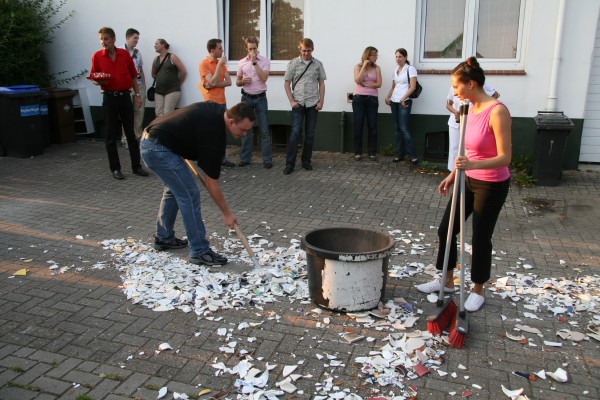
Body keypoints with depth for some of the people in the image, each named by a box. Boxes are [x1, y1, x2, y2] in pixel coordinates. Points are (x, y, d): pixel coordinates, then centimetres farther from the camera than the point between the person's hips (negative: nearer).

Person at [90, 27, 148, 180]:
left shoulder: (125, 54, 4)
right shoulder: (97, 56, 0)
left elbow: (133, 76, 11)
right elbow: (93, 78, 4)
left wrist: (137, 94, 7)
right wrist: (97, 82, -18)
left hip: (125, 96, 1)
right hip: (109, 97, -1)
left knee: (131, 133, 6)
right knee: (111, 136, 3)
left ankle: (136, 166, 13)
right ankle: (115, 168, 11)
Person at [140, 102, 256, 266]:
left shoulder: (216, 110, 4)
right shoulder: (213, 135, -19)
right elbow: (211, 183, -12)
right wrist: (227, 213, -3)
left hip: (149, 140, 10)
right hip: (158, 148, -10)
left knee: (174, 189, 21)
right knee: (189, 194, -6)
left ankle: (163, 238, 33)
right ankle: (200, 251, 1)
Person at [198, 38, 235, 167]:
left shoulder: (221, 63, 11)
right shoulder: (203, 64, -8)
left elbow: (229, 82, 1)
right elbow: (213, 82, -19)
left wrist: (211, 85, -13)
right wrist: (219, 65, -16)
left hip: (222, 102, 7)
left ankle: (222, 158, 19)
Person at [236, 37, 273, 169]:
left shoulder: (265, 60, -3)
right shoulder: (242, 62, 5)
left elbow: (264, 78, -17)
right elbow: (237, 82, 11)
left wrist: (254, 62, -16)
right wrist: (242, 81, -12)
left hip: (260, 98, -2)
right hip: (246, 98, 3)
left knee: (264, 129, -1)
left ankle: (267, 159, 4)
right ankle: (245, 158, 15)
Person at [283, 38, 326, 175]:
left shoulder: (318, 64, 6)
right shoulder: (293, 63, 2)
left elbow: (321, 83, 9)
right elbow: (287, 83, 3)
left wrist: (321, 101, 1)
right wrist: (291, 100, -5)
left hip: (312, 104, 2)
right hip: (298, 104, -2)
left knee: (310, 134, 7)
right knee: (294, 133, -5)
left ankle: (306, 161, 18)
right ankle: (289, 164, 0)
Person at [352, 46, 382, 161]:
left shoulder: (376, 68, 7)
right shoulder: (358, 66, 3)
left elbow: (379, 84, -2)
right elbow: (358, 81, -12)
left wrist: (365, 84, -12)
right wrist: (364, 66, -11)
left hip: (372, 99, 1)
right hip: (359, 98, -1)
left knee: (372, 126, 1)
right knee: (358, 126, 0)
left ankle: (372, 152, 8)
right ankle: (358, 152, 6)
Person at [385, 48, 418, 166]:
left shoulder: (410, 69, -3)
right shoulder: (395, 70, 16)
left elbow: (413, 87, -11)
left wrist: (403, 99, -17)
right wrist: (388, 97, 5)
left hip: (404, 102, -6)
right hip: (394, 102, 6)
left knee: (404, 129, -12)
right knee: (397, 128, 7)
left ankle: (413, 156, -8)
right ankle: (400, 154, 13)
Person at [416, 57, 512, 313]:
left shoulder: (497, 112, -22)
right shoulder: (471, 109, 3)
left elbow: (504, 157, -24)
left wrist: (473, 165, -38)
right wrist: (453, 174, 16)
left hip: (491, 186, -8)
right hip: (469, 180, 8)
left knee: (480, 238, 5)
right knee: (446, 229, 12)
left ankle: (477, 291, 27)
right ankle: (448, 281, 30)